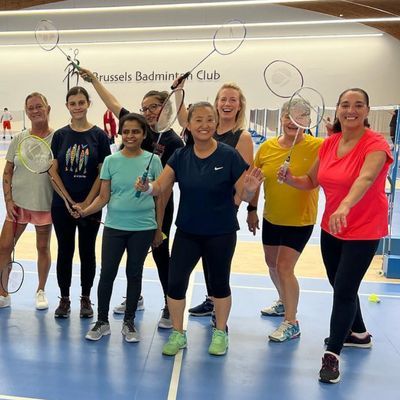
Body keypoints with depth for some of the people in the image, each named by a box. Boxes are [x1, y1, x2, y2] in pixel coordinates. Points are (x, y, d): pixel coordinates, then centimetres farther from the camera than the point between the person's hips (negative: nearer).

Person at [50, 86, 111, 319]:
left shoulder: (99, 135, -3)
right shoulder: (60, 135, 2)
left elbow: (103, 173, -5)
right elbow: (53, 171, 0)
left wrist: (87, 203, -11)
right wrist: (70, 201, -8)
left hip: (90, 205, -1)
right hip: (63, 204, 1)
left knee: (87, 251, 9)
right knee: (65, 251, 9)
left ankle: (86, 299, 24)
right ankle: (64, 299, 24)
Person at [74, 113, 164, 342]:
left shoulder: (153, 161, -2)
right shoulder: (111, 161, 1)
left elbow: (159, 197, 2)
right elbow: (104, 197, 2)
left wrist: (159, 229, 2)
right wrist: (85, 211, -16)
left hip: (143, 228, -1)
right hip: (114, 227, 1)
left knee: (134, 274, 10)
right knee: (107, 273, 3)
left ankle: (129, 322, 26)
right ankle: (102, 322, 22)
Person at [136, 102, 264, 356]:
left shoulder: (229, 155, -12)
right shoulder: (180, 156, -3)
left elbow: (244, 195, -11)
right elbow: (160, 187, -5)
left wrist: (251, 189, -32)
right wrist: (147, 187, -26)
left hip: (221, 234, -2)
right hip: (187, 232, 3)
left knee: (219, 283, 14)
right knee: (175, 282, 1)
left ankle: (220, 333, 36)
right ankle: (178, 334, 23)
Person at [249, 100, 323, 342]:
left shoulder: (317, 147, -15)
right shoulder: (267, 147, -3)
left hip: (300, 221, -5)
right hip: (271, 219, 6)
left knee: (284, 268, -9)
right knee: (272, 264, 20)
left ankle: (291, 324, 10)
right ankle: (284, 302, 48)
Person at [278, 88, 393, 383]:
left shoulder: (375, 144, -18)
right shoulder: (329, 144, 0)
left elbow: (365, 178, -38)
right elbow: (311, 181, 8)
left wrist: (345, 206, -56)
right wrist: (290, 179, -13)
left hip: (364, 230, -6)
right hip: (331, 228, 7)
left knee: (344, 290, -7)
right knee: (340, 285, 19)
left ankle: (332, 355, 11)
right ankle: (359, 334, 45)